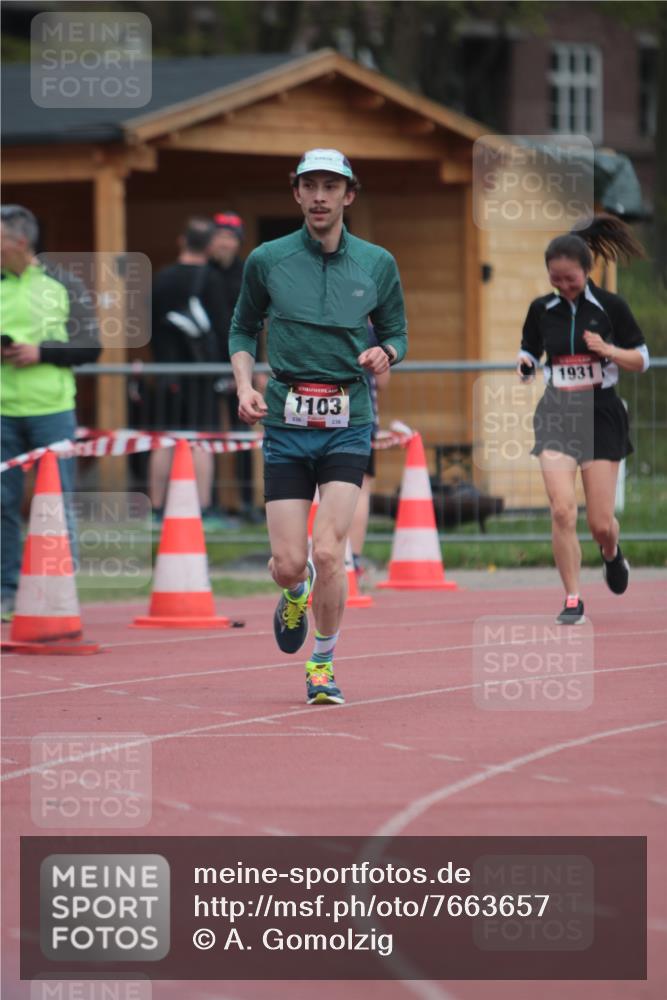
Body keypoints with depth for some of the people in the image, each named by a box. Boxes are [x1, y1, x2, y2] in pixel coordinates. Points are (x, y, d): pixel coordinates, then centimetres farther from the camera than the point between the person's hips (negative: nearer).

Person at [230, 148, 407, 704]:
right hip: (286, 423, 1)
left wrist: (384, 354, -8)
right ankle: (295, 592, 36)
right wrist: (245, 386, -1)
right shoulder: (267, 261, 4)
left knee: (329, 553, -13)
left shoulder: (377, 264, 5)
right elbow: (243, 330, 15)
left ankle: (323, 665, 7)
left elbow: (397, 332, 15)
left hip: (348, 424, 0)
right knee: (288, 563, -4)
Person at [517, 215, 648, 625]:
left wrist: (607, 350, -18)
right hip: (556, 416, 2)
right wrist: (524, 366, -9)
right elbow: (529, 354, 16)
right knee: (562, 510, -16)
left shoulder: (611, 306, -4)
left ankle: (612, 554, 37)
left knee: (601, 523, 0)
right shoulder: (542, 309, 3)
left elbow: (642, 359, 1)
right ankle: (573, 600, -7)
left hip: (600, 415, -1)